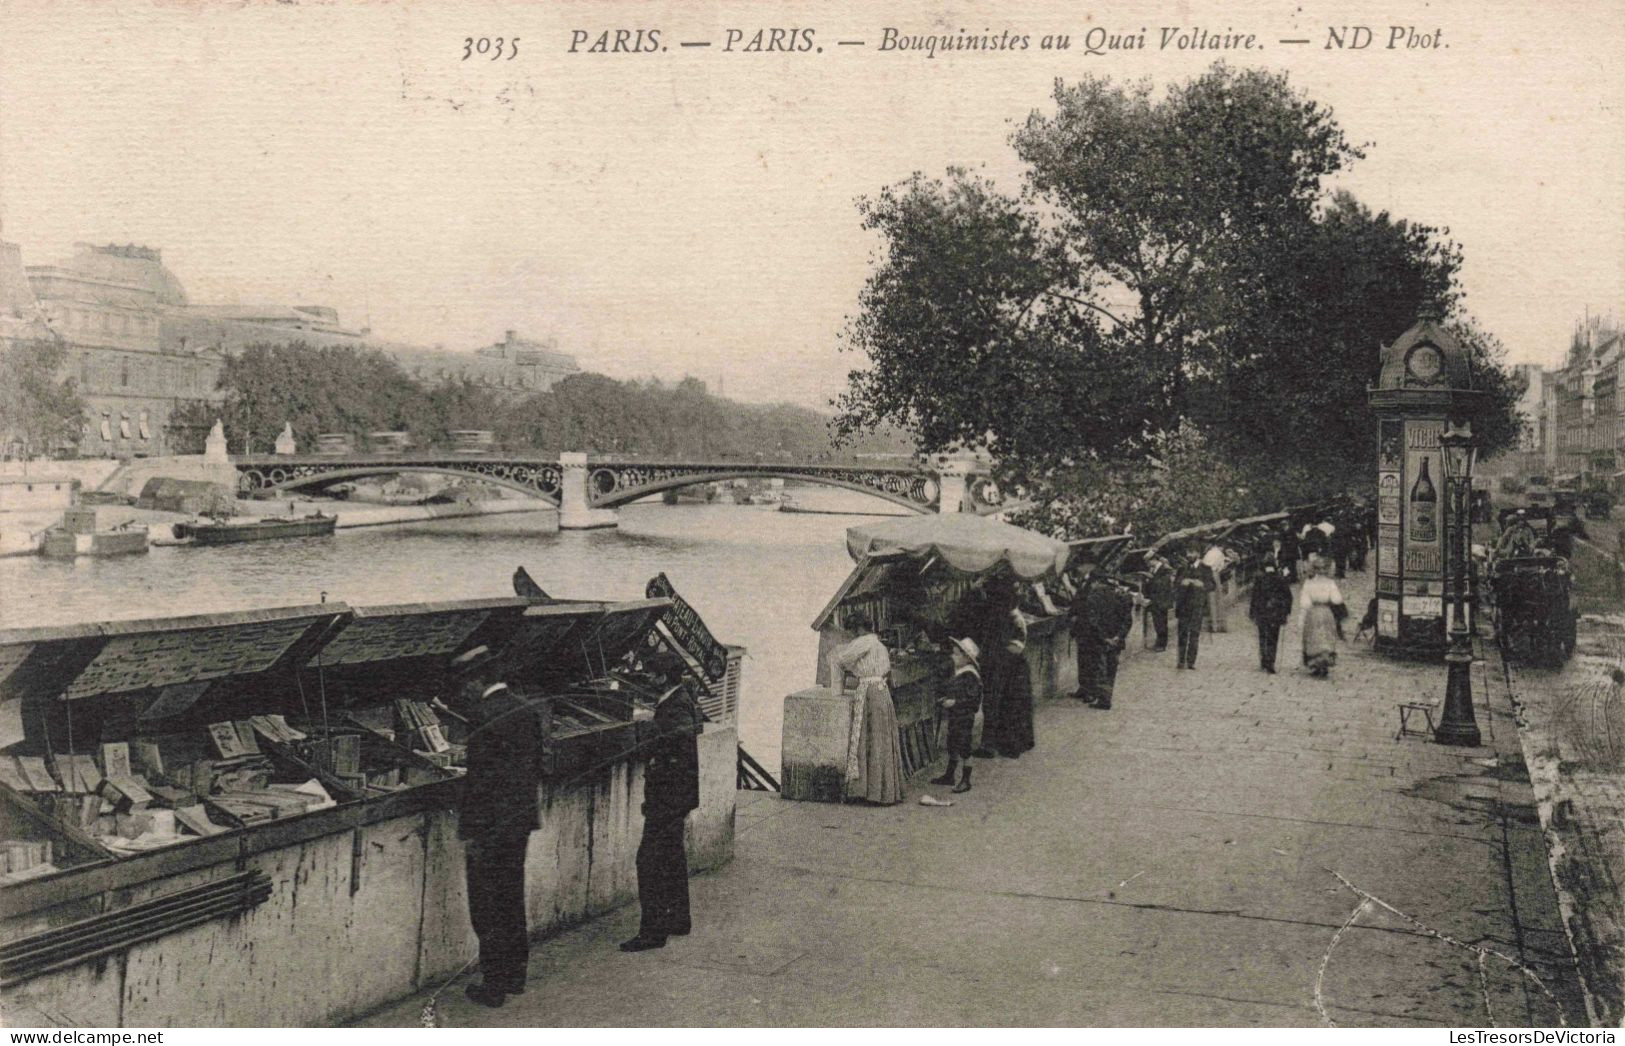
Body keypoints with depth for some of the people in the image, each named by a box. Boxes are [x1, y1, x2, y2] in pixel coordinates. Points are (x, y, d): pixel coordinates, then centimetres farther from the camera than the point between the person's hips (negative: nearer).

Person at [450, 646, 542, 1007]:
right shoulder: (525, 710, 7)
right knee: (512, 899, 19)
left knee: (487, 908, 3)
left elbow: (478, 779, -20)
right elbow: (535, 765, 13)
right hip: (521, 821, 8)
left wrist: (471, 835, -15)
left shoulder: (484, 717, -18)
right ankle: (516, 974, 28)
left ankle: (494, 986, 9)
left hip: (491, 827, -8)